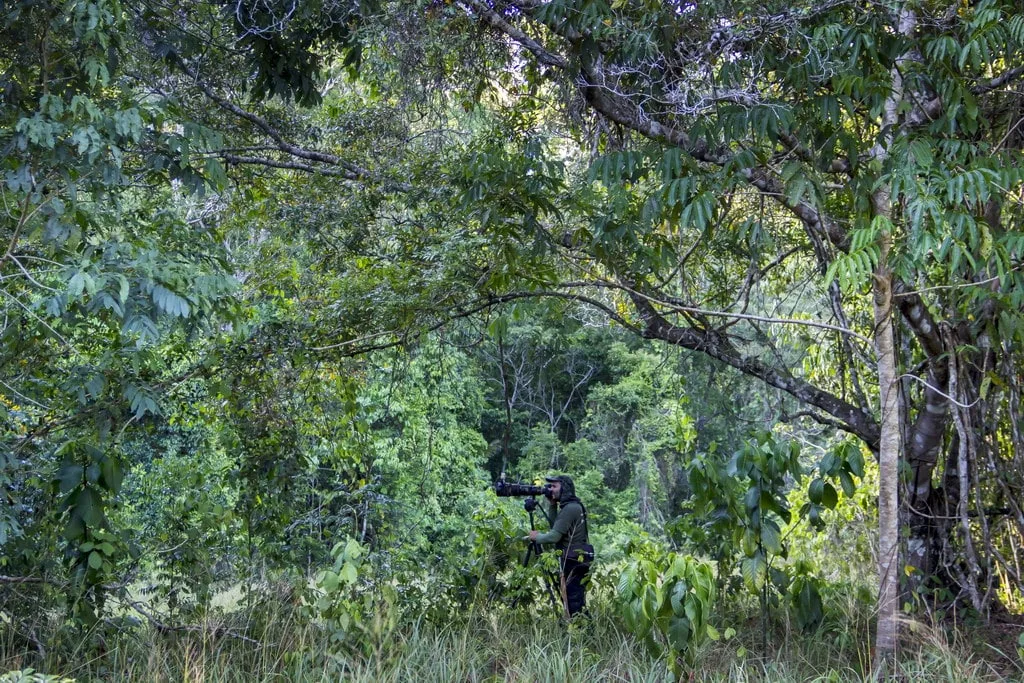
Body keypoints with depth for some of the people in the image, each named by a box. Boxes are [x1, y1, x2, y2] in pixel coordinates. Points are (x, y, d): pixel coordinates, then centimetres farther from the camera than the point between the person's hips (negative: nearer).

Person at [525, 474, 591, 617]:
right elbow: (555, 525, 19)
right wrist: (552, 504, 10)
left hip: (573, 561, -10)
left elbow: (555, 536, -18)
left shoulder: (569, 508, -16)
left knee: (573, 601, -8)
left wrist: (536, 537, -1)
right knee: (578, 600, 12)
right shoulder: (573, 506, 14)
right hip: (579, 559, 10)